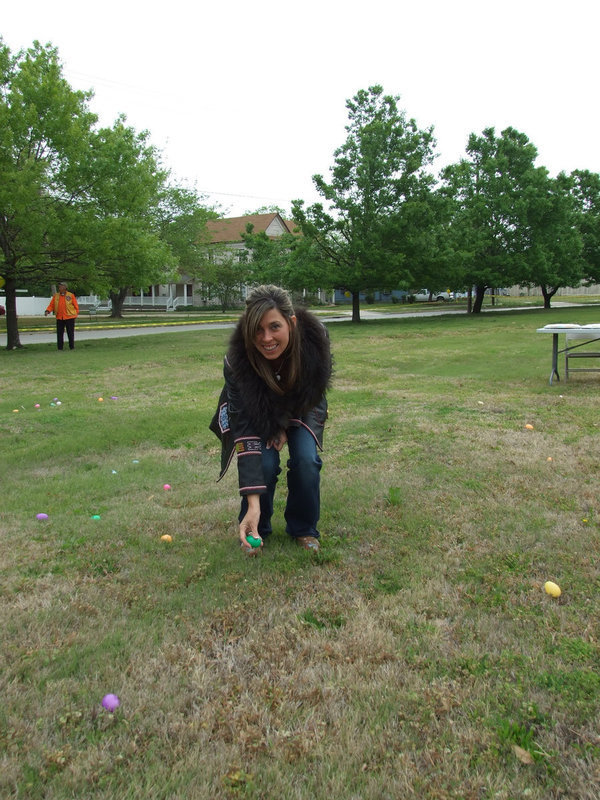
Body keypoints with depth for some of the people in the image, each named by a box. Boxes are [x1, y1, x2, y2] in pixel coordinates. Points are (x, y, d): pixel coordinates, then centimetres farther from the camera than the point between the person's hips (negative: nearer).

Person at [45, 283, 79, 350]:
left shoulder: (71, 295, -1)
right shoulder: (56, 296, 9)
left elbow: (76, 305, 3)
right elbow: (51, 305, 7)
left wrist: (76, 314, 2)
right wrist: (48, 311, -9)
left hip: (69, 317, -3)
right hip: (59, 318, 3)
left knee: (70, 333, 2)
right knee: (59, 333, 4)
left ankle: (71, 347, 11)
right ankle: (60, 347, 9)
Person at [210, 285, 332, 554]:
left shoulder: (315, 338, -33)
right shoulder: (237, 358, -37)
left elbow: (314, 394, -10)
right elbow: (245, 429, -39)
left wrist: (286, 426, -19)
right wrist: (252, 503, -44)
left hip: (299, 410, 2)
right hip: (254, 412, -1)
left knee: (306, 459, -21)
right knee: (264, 463, -24)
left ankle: (304, 529, 5)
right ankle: (256, 529, 4)